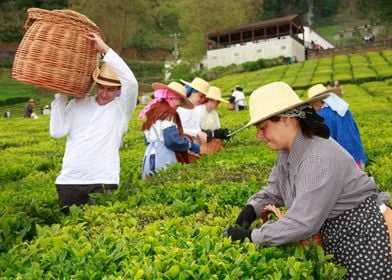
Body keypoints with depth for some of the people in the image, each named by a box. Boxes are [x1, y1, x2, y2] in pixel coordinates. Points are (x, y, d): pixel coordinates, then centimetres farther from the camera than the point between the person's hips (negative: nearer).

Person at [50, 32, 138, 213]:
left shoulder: (121, 107, 2)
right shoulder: (77, 104, 11)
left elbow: (131, 82, -17)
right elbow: (57, 131, 1)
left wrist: (105, 49, -14)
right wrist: (61, 96, 2)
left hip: (102, 182, -3)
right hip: (68, 180, 3)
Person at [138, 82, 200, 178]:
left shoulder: (153, 111, 16)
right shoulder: (168, 113, -11)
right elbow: (172, 140, -19)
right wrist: (191, 145, -5)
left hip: (150, 156, 9)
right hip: (163, 158, -9)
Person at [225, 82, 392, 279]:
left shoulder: (319, 159, -30)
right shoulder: (287, 152, -1)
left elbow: (302, 224, -31)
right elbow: (273, 192, 9)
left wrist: (251, 237, -23)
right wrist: (251, 209, -10)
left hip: (363, 235, -8)